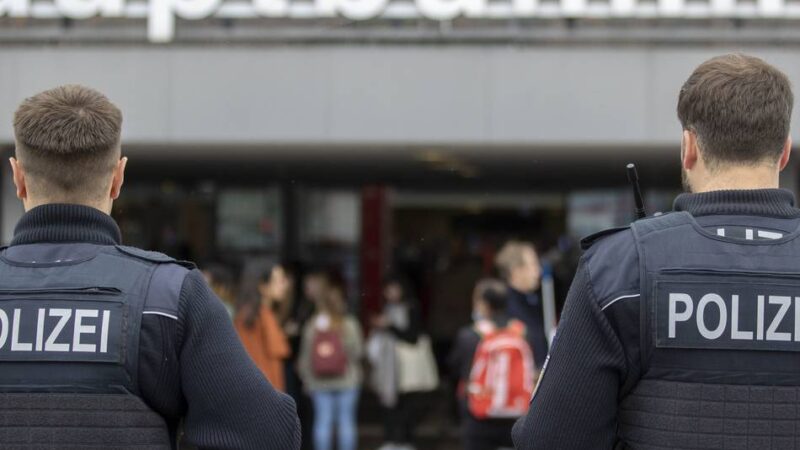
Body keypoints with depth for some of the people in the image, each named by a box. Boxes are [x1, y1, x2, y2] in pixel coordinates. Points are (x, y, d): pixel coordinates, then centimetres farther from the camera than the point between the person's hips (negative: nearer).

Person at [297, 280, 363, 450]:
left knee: (322, 421, 5)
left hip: (319, 383, 2)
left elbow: (304, 355, 3)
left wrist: (306, 378, 14)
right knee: (346, 420, 4)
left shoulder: (311, 326, -1)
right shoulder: (349, 324, -8)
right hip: (347, 380, -2)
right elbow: (357, 351, -8)